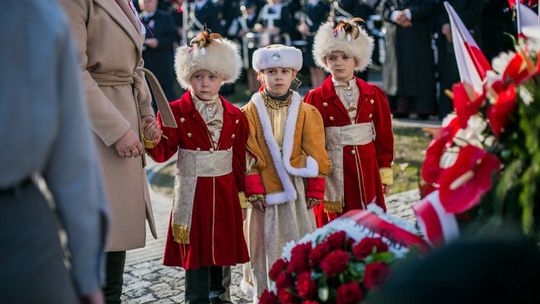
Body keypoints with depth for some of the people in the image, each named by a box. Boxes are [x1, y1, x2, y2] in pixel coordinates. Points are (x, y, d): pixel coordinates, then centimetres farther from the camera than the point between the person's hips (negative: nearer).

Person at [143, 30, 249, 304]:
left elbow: (240, 159, 7)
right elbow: (164, 152, -10)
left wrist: (241, 191, 8)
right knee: (195, 247, 4)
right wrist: (154, 141, -31)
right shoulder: (176, 112, -7)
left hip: (224, 193, 3)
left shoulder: (234, 116, 2)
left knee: (224, 243, 14)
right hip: (192, 193, -3)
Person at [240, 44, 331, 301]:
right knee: (265, 241, 7)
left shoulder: (306, 112, 1)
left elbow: (315, 154, 3)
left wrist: (315, 190, 0)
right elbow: (248, 156, -4)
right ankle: (264, 291, 20)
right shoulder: (251, 112, -2)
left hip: (296, 190, 1)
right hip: (264, 191, -1)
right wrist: (253, 190, -9)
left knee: (298, 239, 6)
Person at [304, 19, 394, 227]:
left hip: (367, 173, 3)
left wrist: (385, 172, 6)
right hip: (332, 173, -2)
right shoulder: (316, 99, -4)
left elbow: (384, 136, 7)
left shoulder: (374, 95, 4)